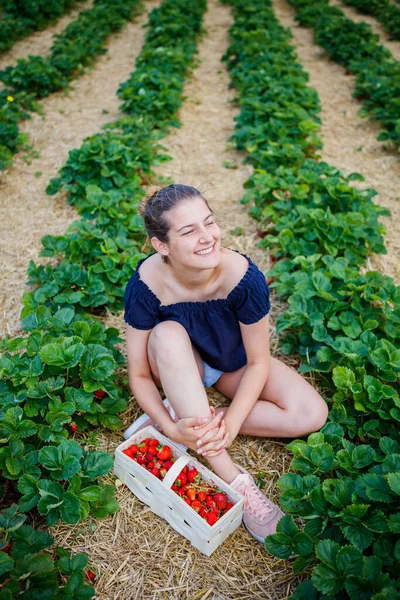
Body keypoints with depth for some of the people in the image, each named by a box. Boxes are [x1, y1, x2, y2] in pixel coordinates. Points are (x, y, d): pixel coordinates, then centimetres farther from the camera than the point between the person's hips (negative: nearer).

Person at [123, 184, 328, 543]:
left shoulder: (244, 277, -31)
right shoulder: (147, 285, -30)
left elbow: (258, 362, -20)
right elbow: (139, 375, -21)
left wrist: (230, 423, -30)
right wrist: (172, 428, -34)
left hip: (233, 363, 1)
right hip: (179, 366, 0)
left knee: (312, 414, -18)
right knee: (168, 334, -37)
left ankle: (192, 414, -14)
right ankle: (231, 476, -29)